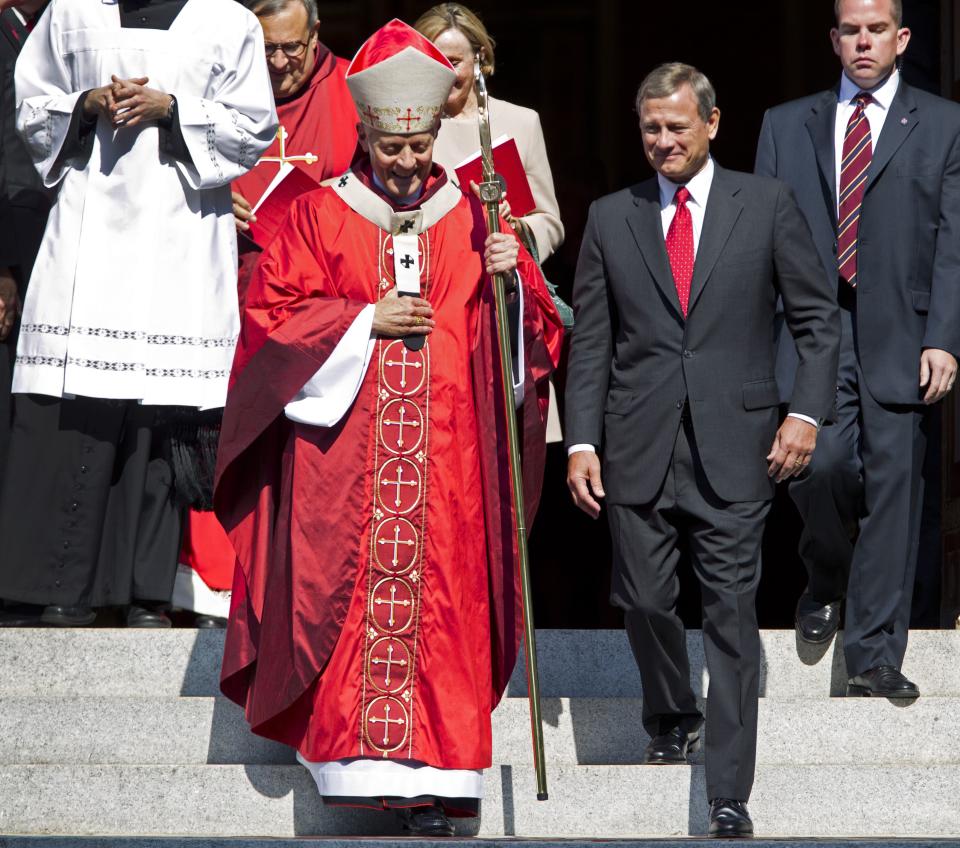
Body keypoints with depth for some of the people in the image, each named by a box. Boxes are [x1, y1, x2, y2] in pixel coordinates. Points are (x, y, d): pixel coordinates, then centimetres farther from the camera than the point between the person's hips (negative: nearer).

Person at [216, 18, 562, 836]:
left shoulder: (471, 220, 11)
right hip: (343, 456, -1)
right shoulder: (319, 215, 8)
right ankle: (356, 761, 0)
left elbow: (533, 331, 9)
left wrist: (512, 278, -12)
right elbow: (270, 312, 2)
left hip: (446, 454, 1)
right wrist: (366, 321, -7)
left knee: (439, 599, -5)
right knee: (348, 601, -6)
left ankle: (430, 782, -6)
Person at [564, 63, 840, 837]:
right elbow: (591, 342, 9)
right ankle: (672, 717, 36)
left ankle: (730, 796, -1)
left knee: (732, 619, -4)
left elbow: (818, 318, 5)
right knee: (645, 601, 6)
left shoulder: (767, 205, 4)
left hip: (734, 449, -2)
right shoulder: (612, 219, 9)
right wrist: (582, 441, 1)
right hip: (639, 448, 2)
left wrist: (807, 411, -6)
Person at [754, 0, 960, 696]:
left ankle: (875, 657, 3)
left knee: (894, 485, -3)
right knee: (819, 462, -17)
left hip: (901, 337, 0)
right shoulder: (787, 125, 16)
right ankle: (827, 579, 15)